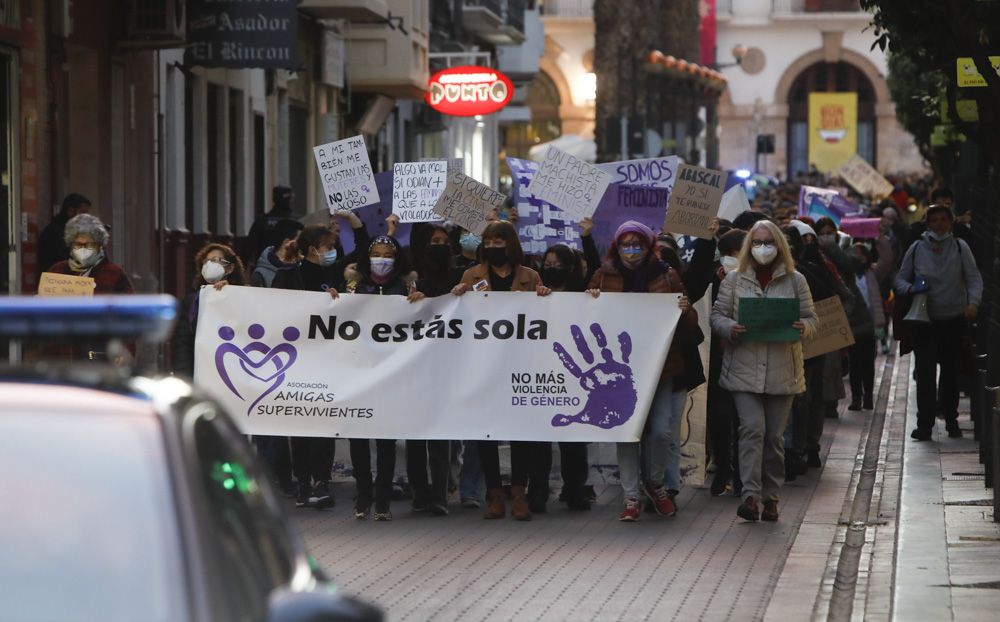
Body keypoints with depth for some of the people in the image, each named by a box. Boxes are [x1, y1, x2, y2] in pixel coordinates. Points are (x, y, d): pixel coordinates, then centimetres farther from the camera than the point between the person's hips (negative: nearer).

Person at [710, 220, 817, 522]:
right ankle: (750, 495, -18)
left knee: (775, 435, 5)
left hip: (782, 371, 1)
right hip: (744, 369, -1)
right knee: (752, 428, -14)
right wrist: (730, 328, -14)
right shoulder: (734, 280, 8)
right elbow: (717, 315, 7)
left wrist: (803, 328, -14)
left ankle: (771, 497, 14)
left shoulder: (795, 281, 9)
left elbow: (811, 318, 9)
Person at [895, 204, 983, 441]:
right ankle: (924, 423, -3)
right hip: (924, 320, 0)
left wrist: (973, 302, -21)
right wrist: (909, 289, -15)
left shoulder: (960, 247, -2)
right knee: (925, 372, -5)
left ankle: (951, 419, 22)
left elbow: (974, 278, -3)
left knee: (951, 371, 10)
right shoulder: (917, 249, 0)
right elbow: (900, 278, 8)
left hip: (954, 320, 0)